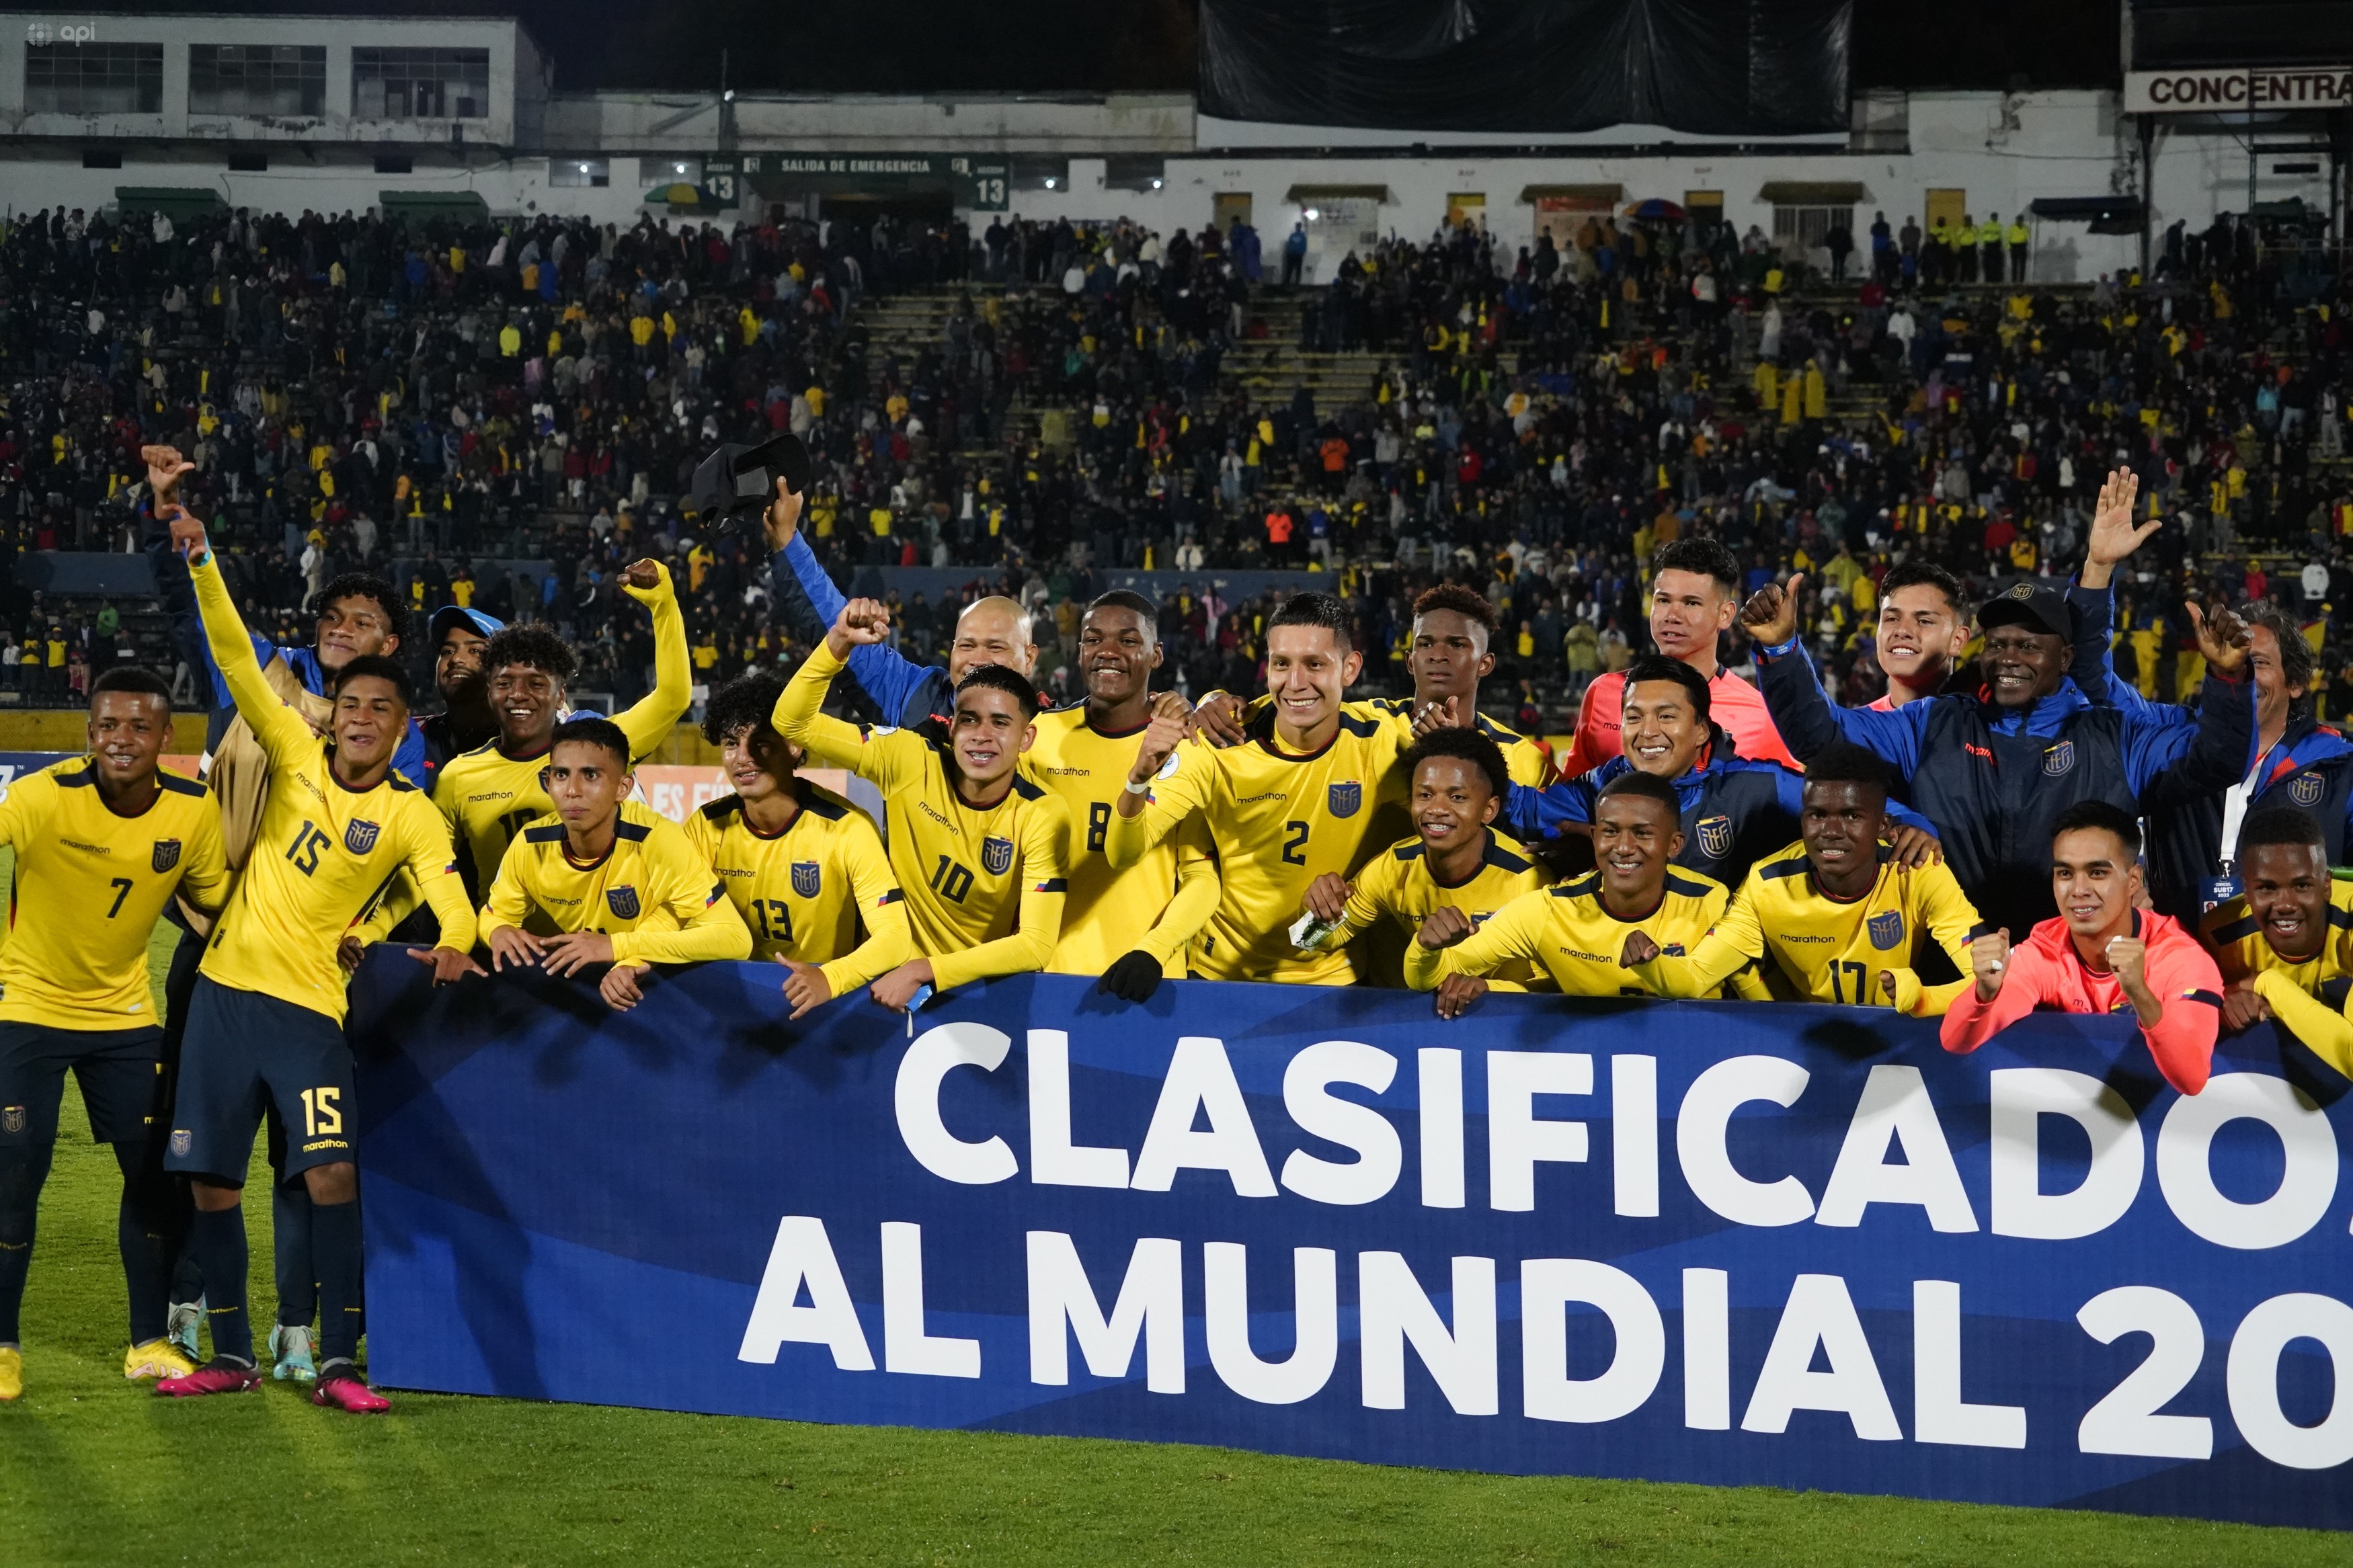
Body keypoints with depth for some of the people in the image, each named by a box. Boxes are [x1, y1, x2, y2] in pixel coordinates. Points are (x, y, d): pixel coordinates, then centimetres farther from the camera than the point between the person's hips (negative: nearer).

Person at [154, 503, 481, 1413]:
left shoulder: (411, 816, -3)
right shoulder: (296, 755, 4)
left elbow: (450, 898, -15)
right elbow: (237, 661, -1)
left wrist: (454, 946, -38)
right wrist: (201, 564, -11)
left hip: (310, 1006, -3)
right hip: (226, 989, 3)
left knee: (332, 1174, -16)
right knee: (210, 1182, 4)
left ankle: (338, 1363, -8)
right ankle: (231, 1356, 17)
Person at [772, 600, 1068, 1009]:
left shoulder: (1043, 817, -13)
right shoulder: (912, 763, -8)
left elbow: (1037, 945, -18)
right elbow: (794, 723, -7)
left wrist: (922, 971, -27)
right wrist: (839, 642, -23)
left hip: (990, 987, 0)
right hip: (899, 971, 0)